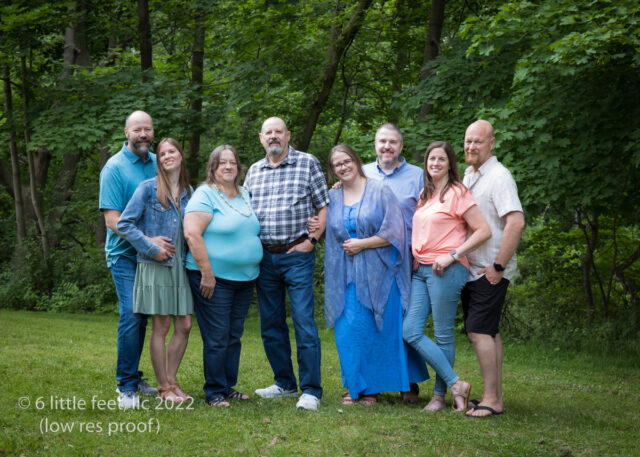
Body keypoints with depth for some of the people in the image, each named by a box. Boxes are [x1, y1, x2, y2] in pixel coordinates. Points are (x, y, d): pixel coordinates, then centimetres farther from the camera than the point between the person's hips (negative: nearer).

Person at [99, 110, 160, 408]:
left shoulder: (157, 164, 9)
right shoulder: (114, 168, -9)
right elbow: (112, 219, -15)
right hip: (125, 254, -6)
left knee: (143, 317, 10)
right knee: (131, 315, -11)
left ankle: (134, 379, 21)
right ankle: (126, 387, -3)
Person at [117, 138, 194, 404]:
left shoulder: (189, 192, 11)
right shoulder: (148, 189, -3)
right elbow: (124, 224, -7)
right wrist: (151, 247, -12)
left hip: (181, 265, 5)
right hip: (155, 266, -5)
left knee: (184, 326, 3)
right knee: (161, 327, -1)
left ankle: (171, 380, 18)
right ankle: (164, 388, 8)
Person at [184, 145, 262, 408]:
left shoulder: (244, 195, 15)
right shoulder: (205, 195, -9)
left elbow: (252, 231, 25)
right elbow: (191, 233, -19)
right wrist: (207, 274, -20)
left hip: (244, 279, 7)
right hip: (214, 279, -7)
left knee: (234, 337, 13)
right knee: (217, 338, -4)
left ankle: (229, 387, 23)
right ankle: (214, 393, 6)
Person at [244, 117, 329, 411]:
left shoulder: (307, 163, 1)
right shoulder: (254, 171, 13)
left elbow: (323, 206, 1)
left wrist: (312, 240, -9)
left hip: (297, 255, -5)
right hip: (264, 257, 5)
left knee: (304, 322, -9)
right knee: (270, 325, 9)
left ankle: (311, 390, -5)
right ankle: (285, 383, 21)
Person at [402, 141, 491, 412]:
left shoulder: (457, 193, -4)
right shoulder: (425, 195, 18)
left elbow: (483, 231, -11)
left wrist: (452, 255, -15)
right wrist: (416, 261, 13)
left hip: (446, 271, -8)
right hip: (420, 270, 8)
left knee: (443, 334, -2)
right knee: (410, 331, -2)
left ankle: (439, 395, 8)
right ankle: (455, 384, 2)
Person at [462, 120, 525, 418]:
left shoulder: (498, 177, -13)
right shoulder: (468, 175, 15)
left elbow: (516, 223, -23)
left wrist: (499, 267, -21)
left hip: (491, 272, -9)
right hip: (471, 268, 9)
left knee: (478, 331, -12)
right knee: (488, 331, 11)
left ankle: (491, 400, -8)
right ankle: (495, 397, 17)